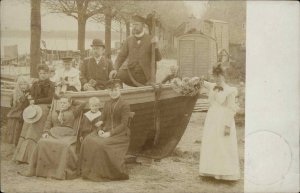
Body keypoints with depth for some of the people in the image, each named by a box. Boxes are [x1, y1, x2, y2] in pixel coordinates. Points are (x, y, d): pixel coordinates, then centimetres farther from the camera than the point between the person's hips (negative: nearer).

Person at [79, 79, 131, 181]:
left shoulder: (124, 105, -2)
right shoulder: (107, 104, 18)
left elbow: (123, 124, -10)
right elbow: (102, 119, 16)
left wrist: (110, 133, -19)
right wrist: (100, 130, -6)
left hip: (119, 134, -6)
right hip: (105, 132, 6)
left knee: (102, 144, -32)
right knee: (88, 141, -21)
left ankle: (103, 173, -17)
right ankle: (89, 170, -13)